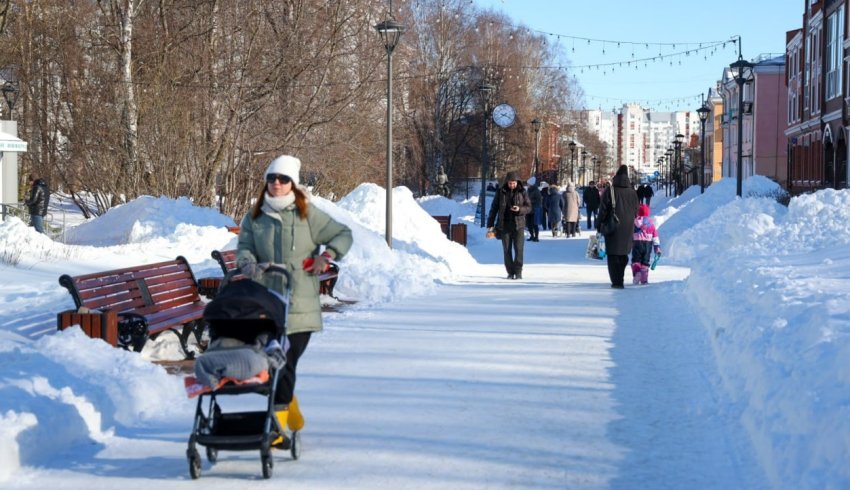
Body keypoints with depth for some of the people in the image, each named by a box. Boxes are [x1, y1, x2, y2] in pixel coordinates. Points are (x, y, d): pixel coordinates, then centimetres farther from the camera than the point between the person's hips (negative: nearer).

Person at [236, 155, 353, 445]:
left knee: (285, 364, -10)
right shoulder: (254, 218, 13)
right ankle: (293, 418, 27)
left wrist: (326, 255, -6)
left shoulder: (308, 214, 6)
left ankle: (276, 427, -8)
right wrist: (249, 264, -18)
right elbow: (244, 248, 5)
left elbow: (343, 235, 11)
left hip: (301, 306, -3)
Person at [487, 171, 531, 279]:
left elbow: (528, 207, 2)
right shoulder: (501, 192, 3)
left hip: (518, 225, -1)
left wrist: (520, 209, -20)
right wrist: (490, 224, 4)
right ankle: (510, 272, 10)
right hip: (504, 225, 2)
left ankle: (518, 272, -2)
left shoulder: (522, 192, 1)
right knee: (507, 250, 3)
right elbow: (494, 208, 6)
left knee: (518, 249, -7)